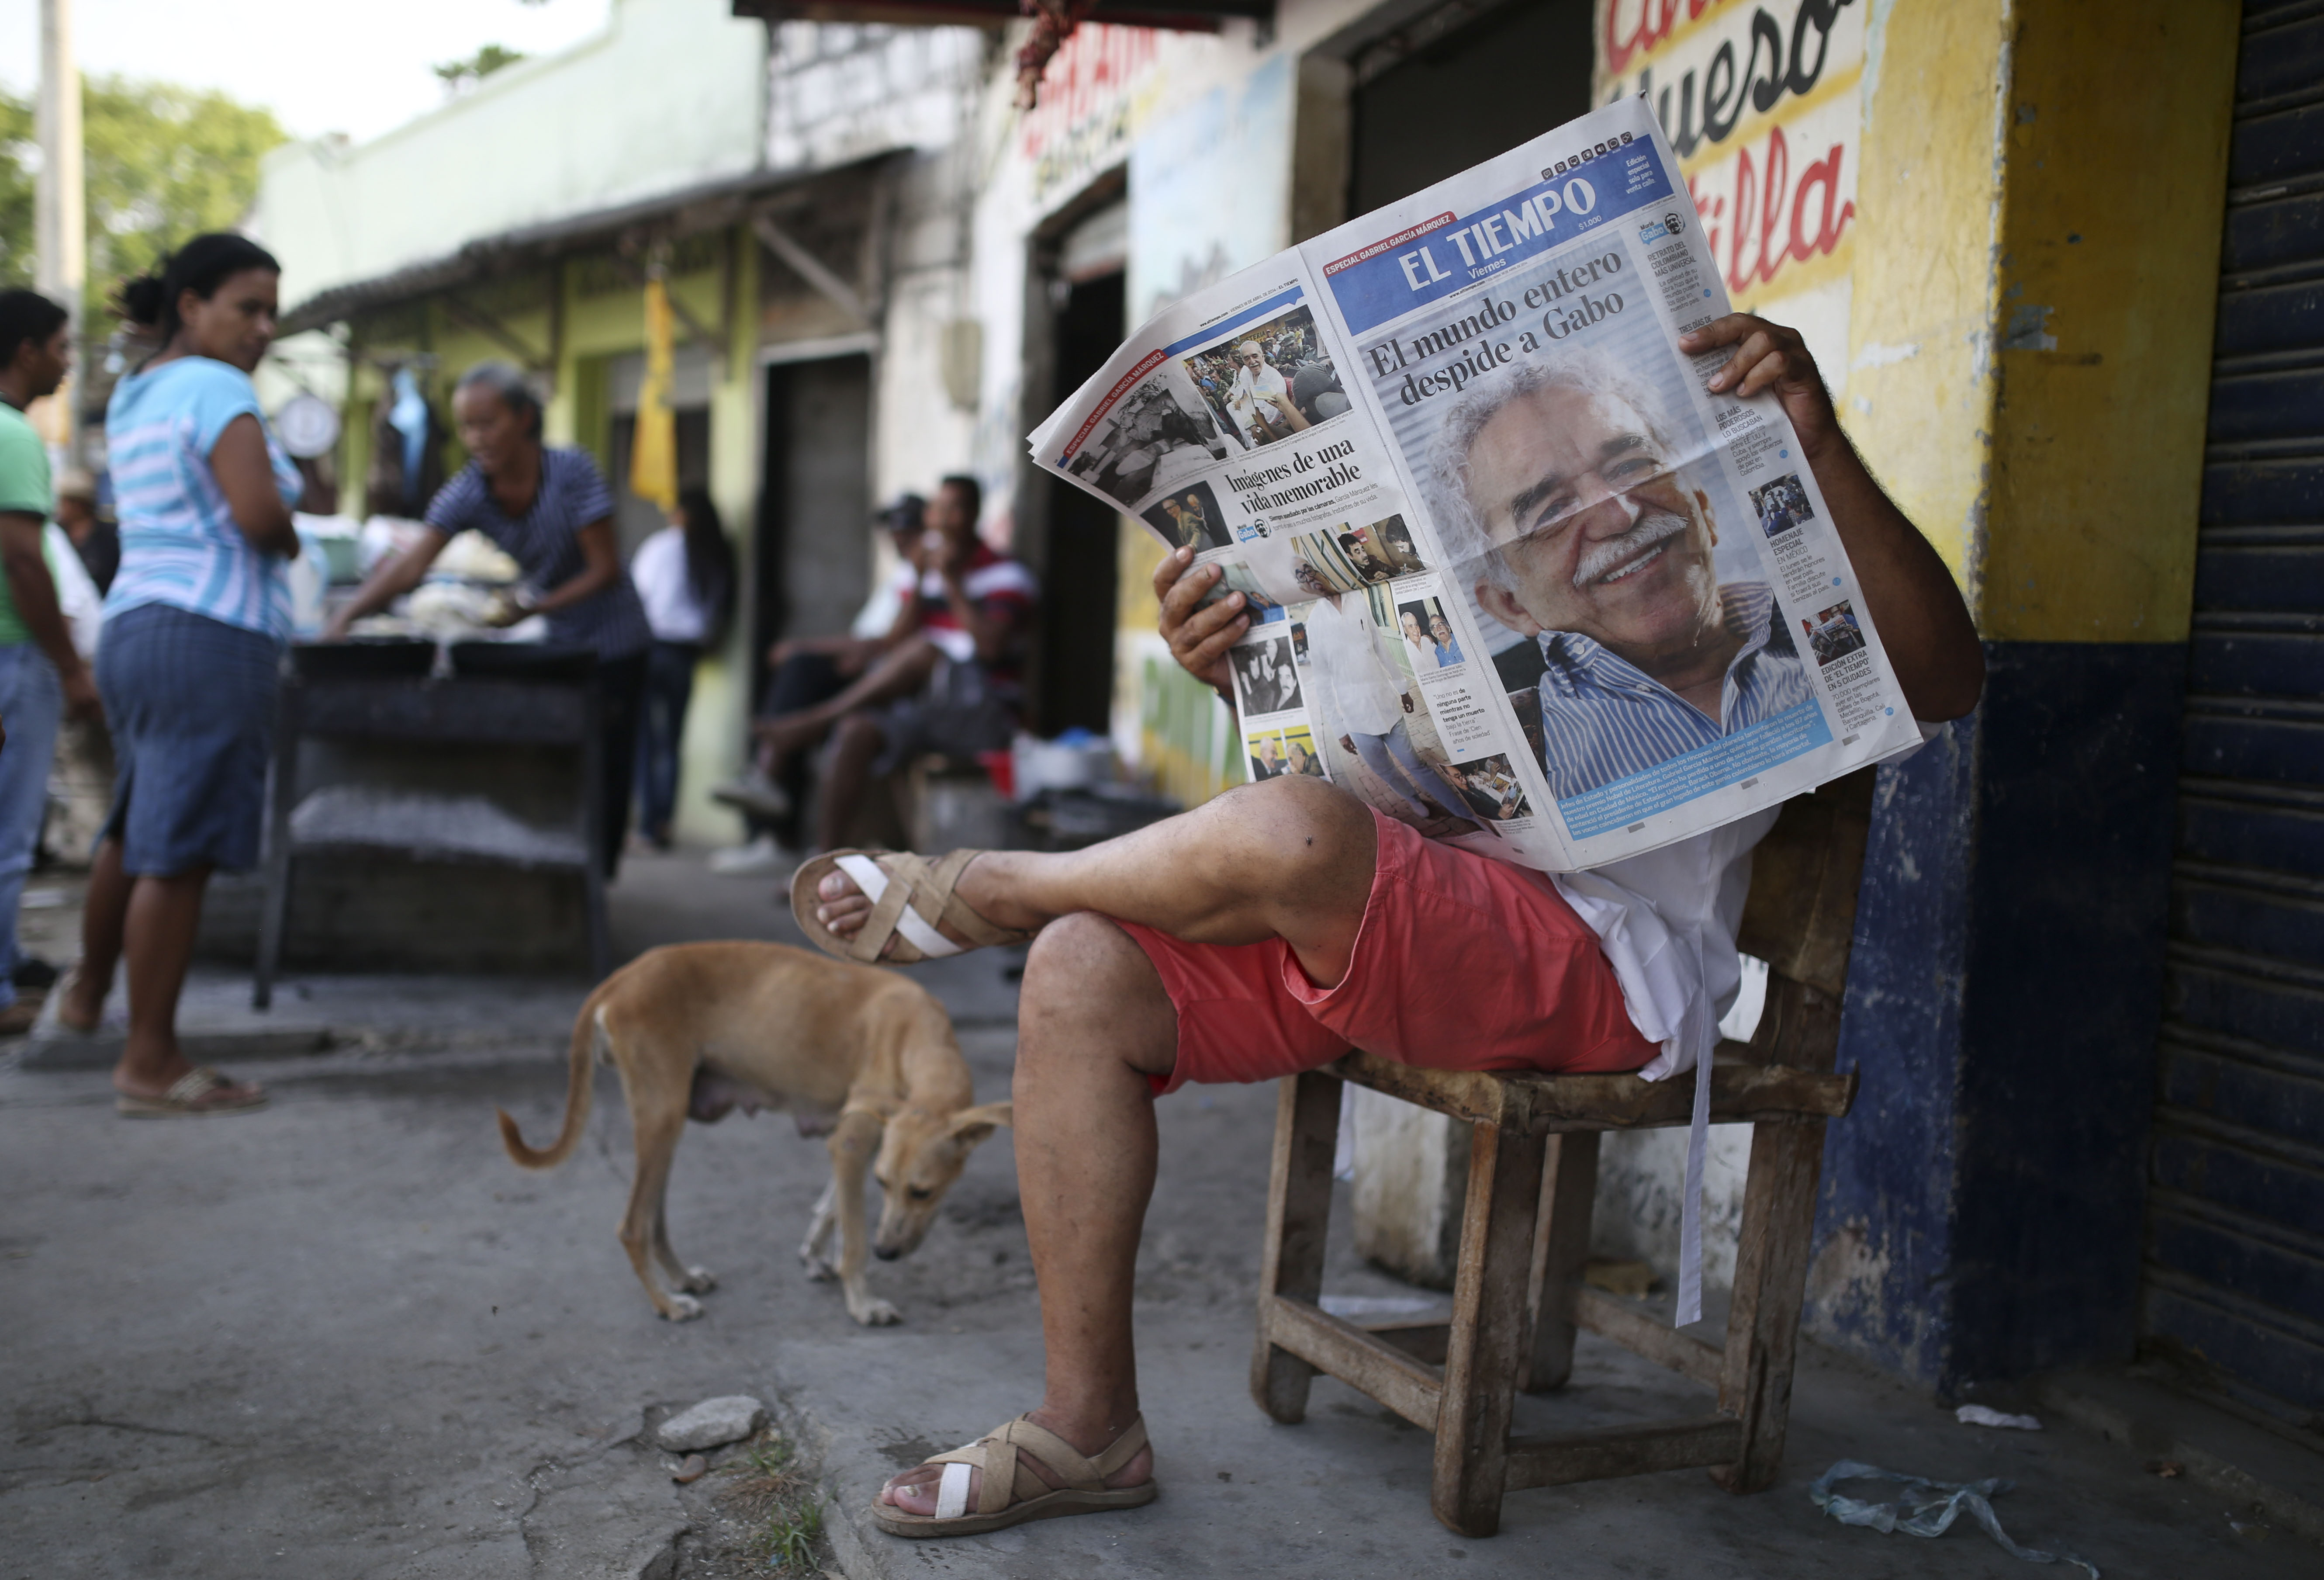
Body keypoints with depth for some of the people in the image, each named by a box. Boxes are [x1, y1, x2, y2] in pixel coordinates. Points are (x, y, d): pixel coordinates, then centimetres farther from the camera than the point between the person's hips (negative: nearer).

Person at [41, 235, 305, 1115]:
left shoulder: (135, 397, 18)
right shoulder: (215, 387, -10)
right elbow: (260, 514, -21)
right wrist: (290, 542, -1)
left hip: (133, 628, 10)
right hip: (211, 636, -10)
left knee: (135, 826, 26)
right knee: (179, 853, -5)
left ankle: (83, 996, 43)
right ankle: (150, 1065, 0)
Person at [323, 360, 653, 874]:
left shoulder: (572, 471, -21)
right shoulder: (468, 492, -11)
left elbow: (606, 570, -20)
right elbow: (410, 565, -22)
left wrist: (534, 606, -28)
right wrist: (346, 615, -37)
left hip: (613, 642, -4)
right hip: (556, 643, 5)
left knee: (604, 769, -6)